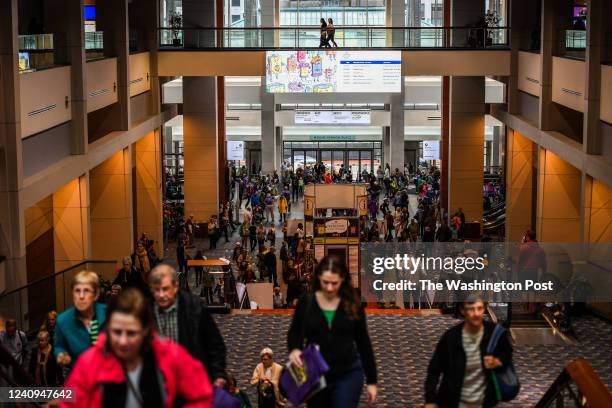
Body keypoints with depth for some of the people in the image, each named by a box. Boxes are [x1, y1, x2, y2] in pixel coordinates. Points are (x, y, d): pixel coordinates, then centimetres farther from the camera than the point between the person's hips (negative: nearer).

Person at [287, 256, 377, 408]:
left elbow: (363, 342, 2)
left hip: (348, 375, -2)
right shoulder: (306, 302, -2)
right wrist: (294, 349, -19)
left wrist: (371, 380, 2)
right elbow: (294, 332, 5)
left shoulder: (353, 304, -3)